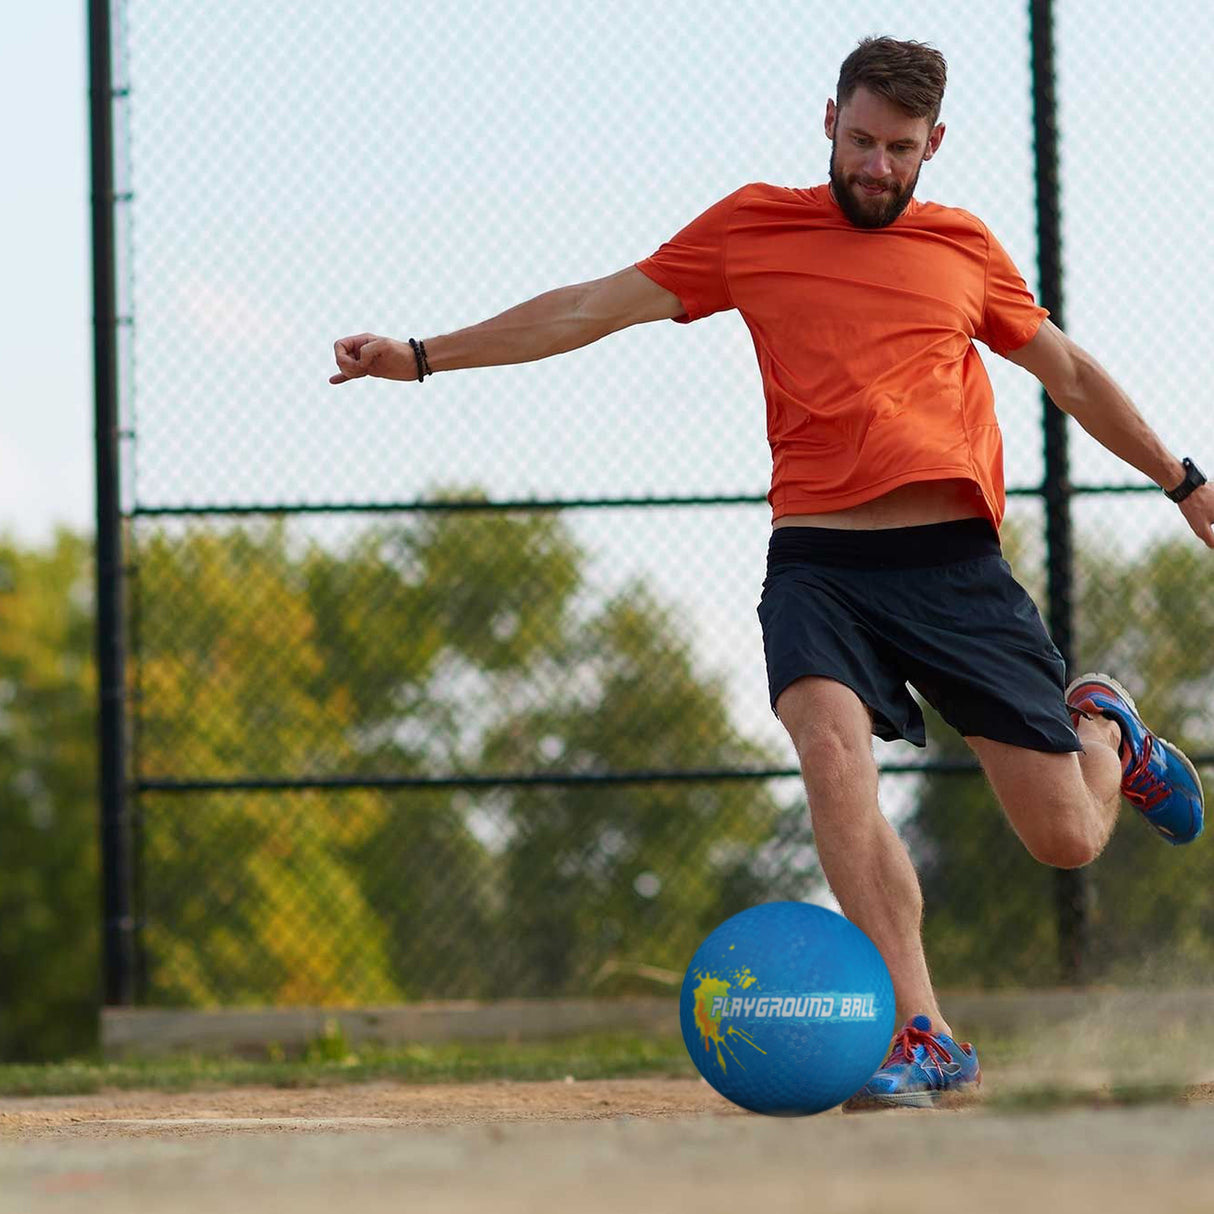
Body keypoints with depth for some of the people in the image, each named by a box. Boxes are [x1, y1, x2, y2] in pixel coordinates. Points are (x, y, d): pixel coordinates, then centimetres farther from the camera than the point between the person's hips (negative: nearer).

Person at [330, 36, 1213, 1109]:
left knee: (1068, 839, -2)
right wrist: (424, 357, 9)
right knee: (832, 748, -30)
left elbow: (1070, 374, 26)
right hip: (819, 566, -1)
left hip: (958, 567, 1)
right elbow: (596, 307, 12)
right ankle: (923, 1043, -27)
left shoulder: (965, 246, 13)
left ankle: (1102, 729, 36)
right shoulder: (753, 227, 10)